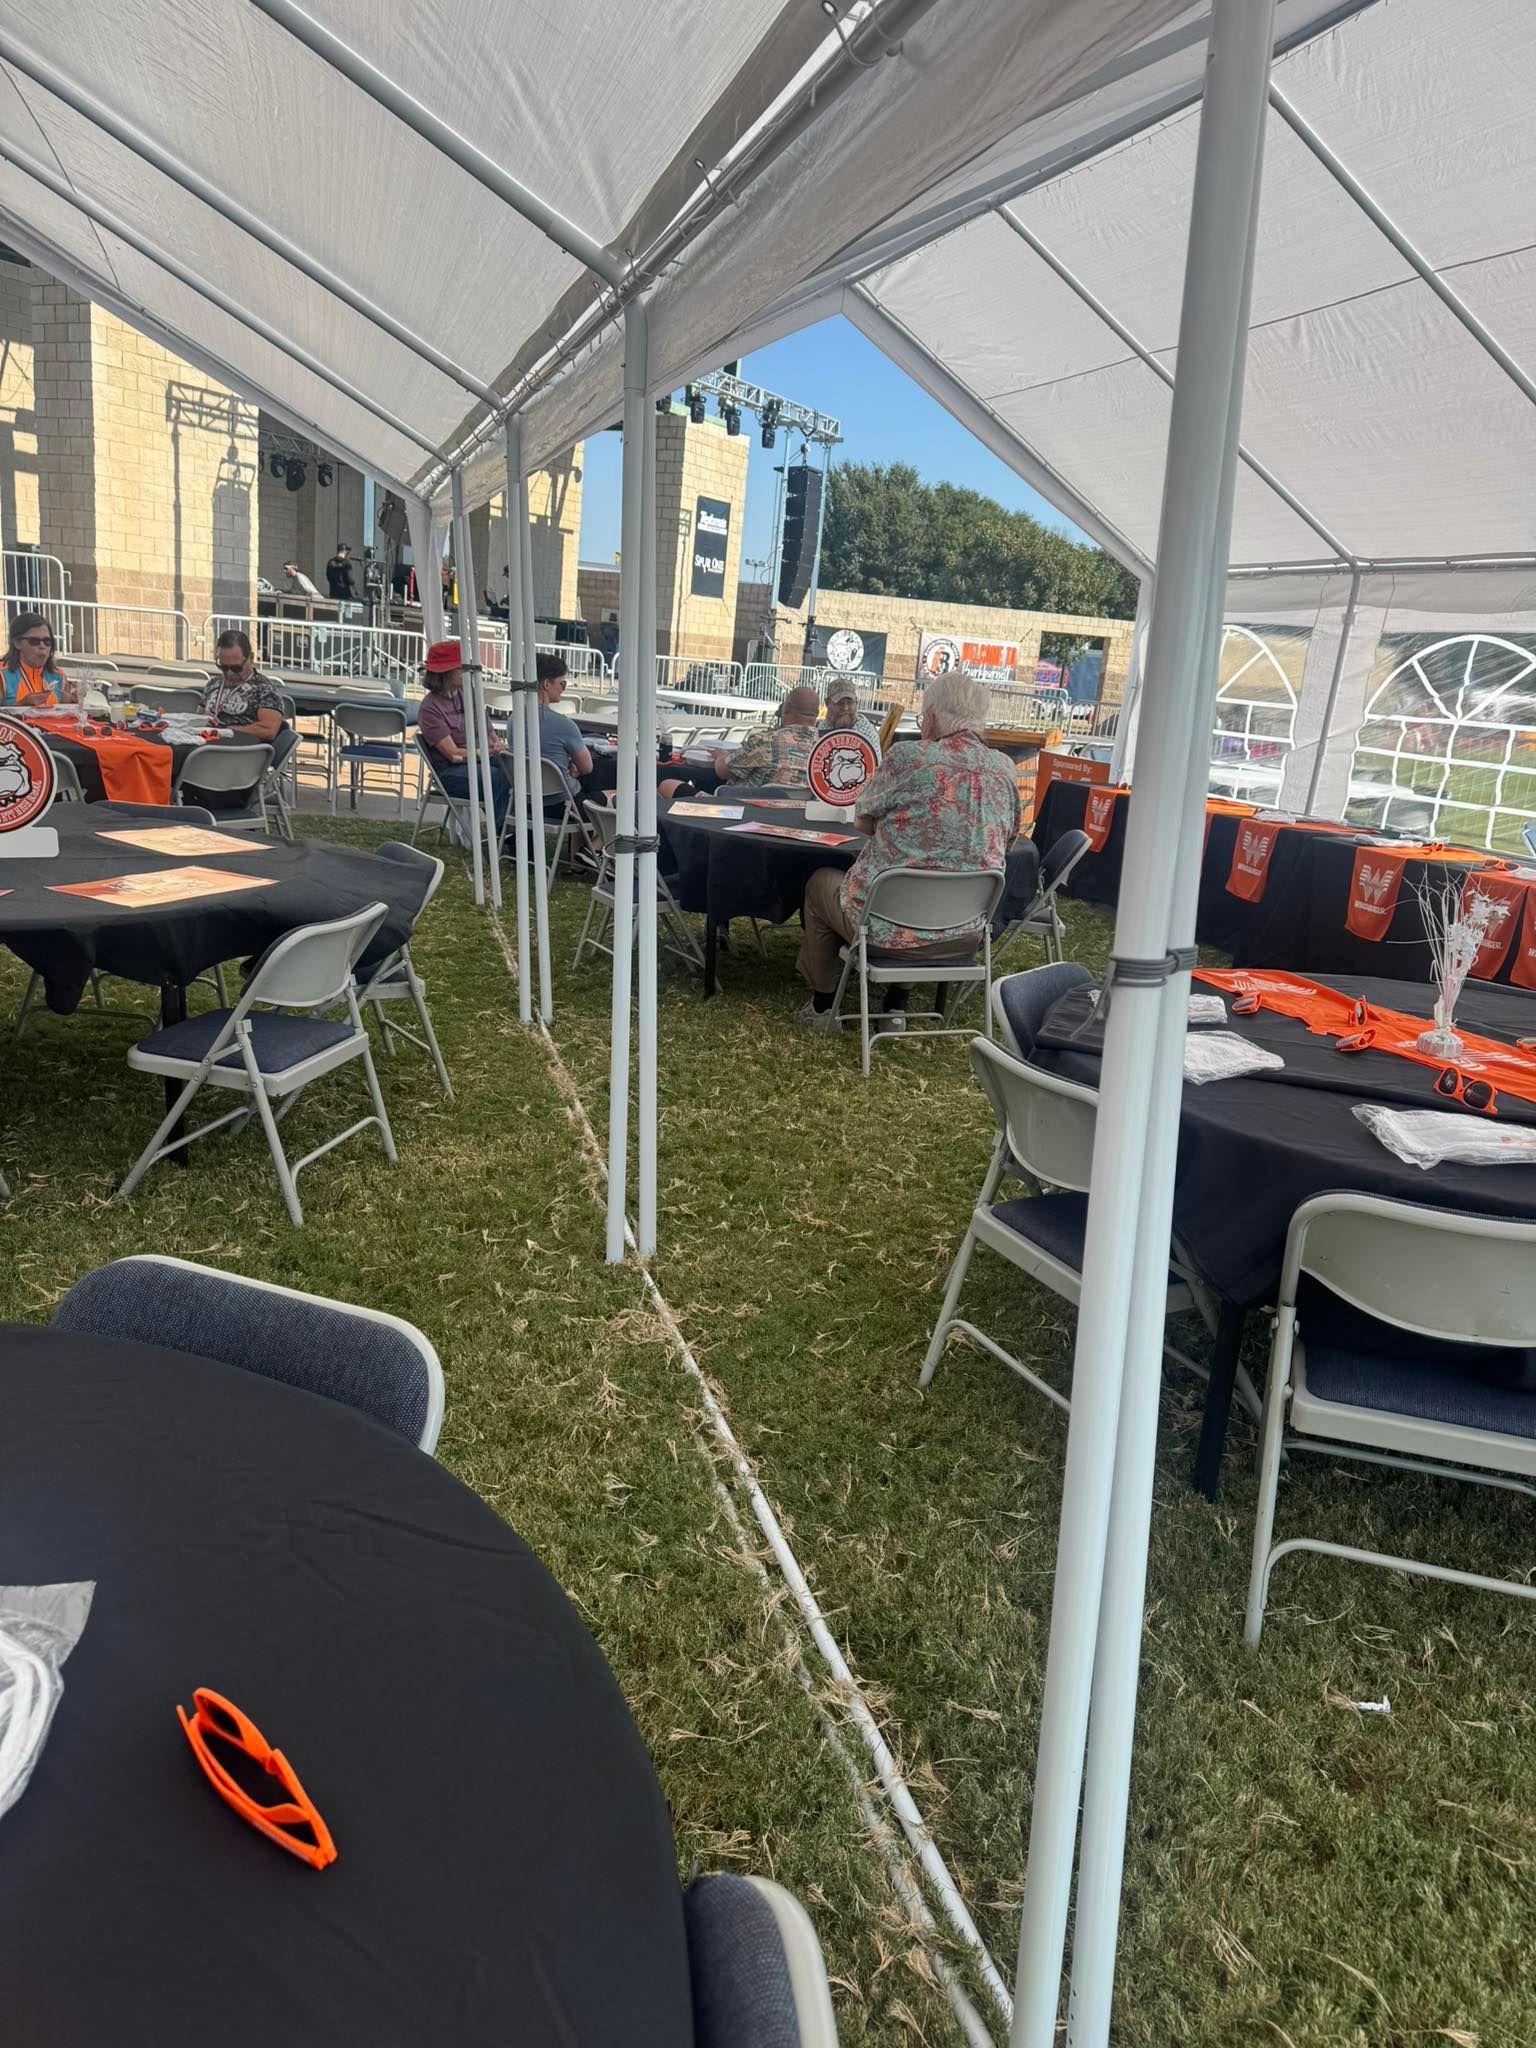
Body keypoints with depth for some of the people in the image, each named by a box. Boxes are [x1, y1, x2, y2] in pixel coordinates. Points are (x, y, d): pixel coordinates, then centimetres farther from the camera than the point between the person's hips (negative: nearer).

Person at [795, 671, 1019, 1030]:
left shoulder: (908, 757, -14)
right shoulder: (1004, 768, 0)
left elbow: (862, 821, 0)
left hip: (892, 925, -5)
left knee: (820, 881, 25)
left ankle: (823, 1006, 32)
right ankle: (897, 1006, 36)